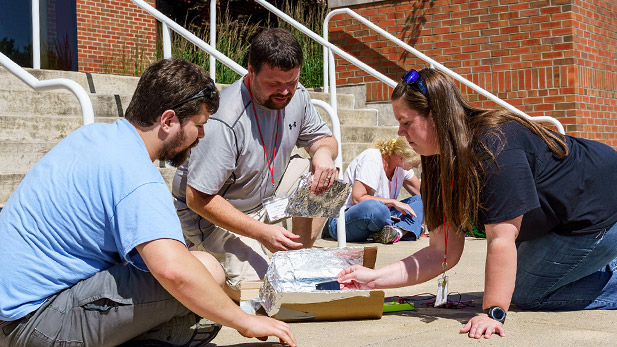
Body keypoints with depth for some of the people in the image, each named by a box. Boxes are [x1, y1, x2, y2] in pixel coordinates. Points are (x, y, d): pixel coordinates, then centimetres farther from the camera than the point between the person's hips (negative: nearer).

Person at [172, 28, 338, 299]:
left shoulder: (295, 96, -8)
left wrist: (323, 151, -19)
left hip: (266, 192, 8)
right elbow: (197, 198, -29)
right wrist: (261, 232, -33)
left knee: (324, 178, -12)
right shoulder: (223, 123, -32)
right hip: (213, 216, -8)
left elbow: (322, 138, 8)